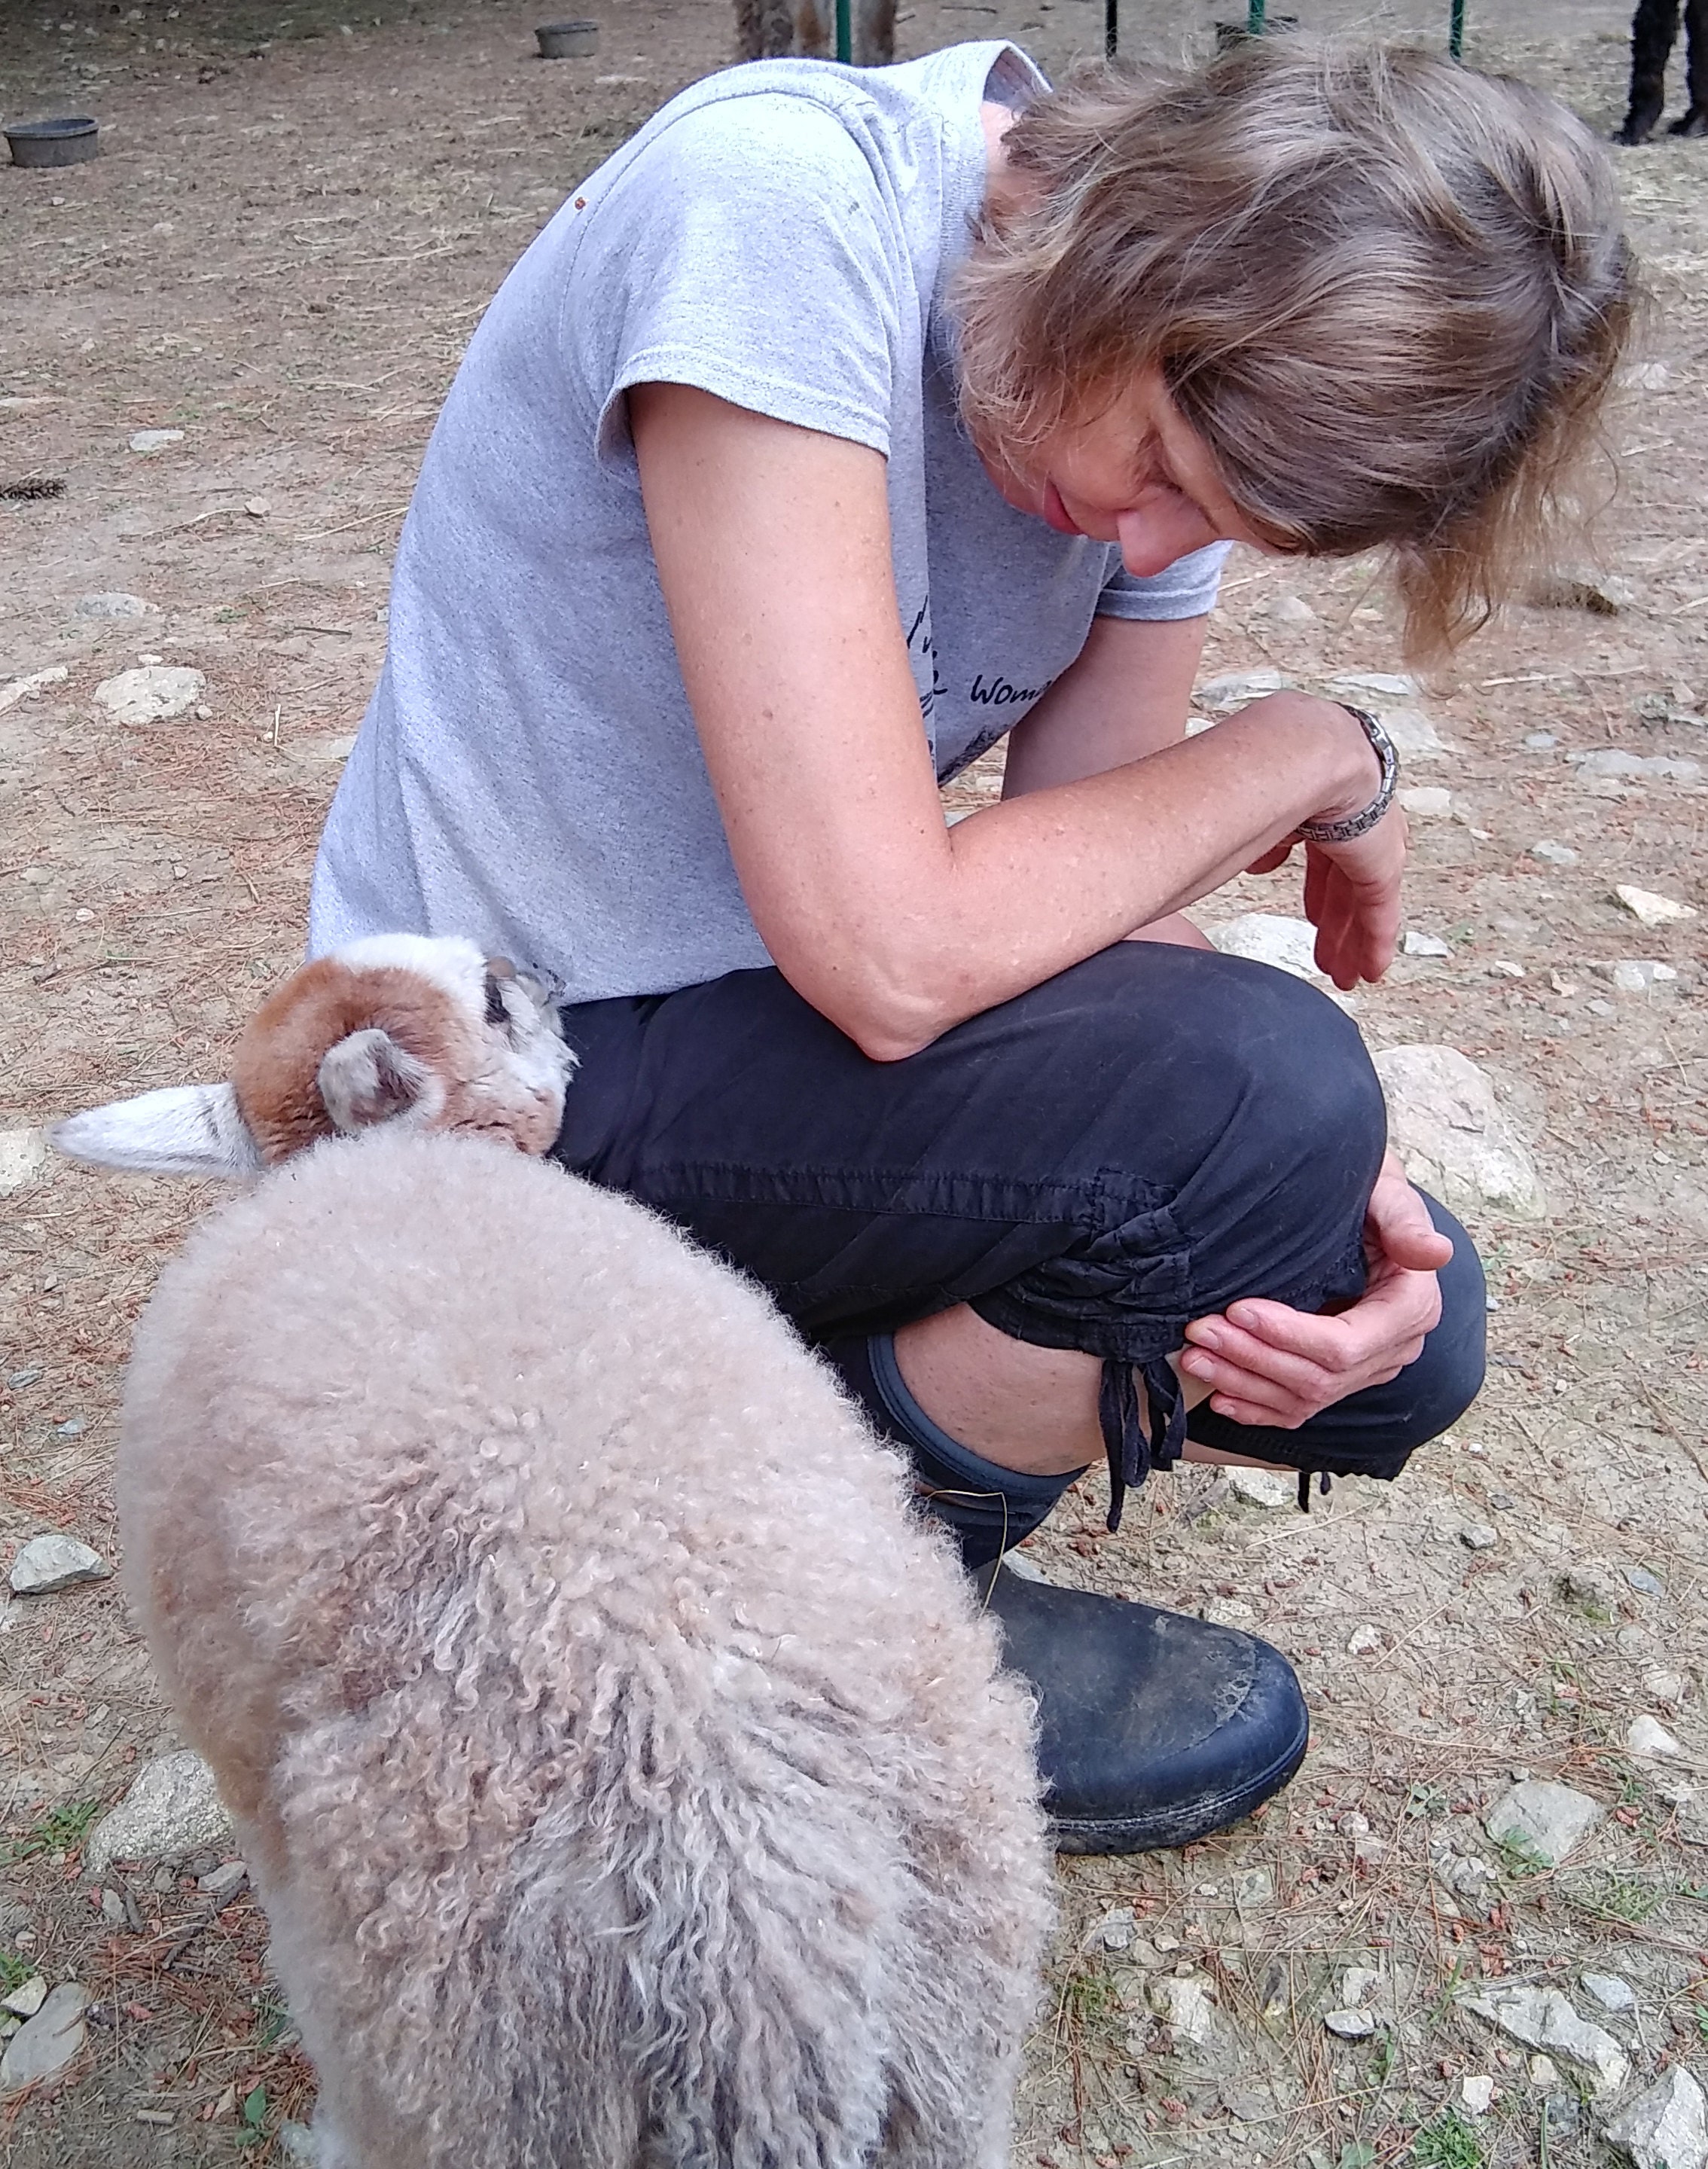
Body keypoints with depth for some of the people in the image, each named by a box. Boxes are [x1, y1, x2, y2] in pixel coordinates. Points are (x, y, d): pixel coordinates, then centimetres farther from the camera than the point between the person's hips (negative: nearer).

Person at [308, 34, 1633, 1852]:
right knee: (1256, 1090, -26)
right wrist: (1309, 753, -18)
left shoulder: (1182, 400, -4)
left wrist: (1315, 1186, -21)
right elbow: (890, 954, -32)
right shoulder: (782, 202, -27)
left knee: (1401, 1329, -6)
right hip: (504, 1071, -6)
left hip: (762, 1018, 7)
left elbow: (1093, 902, -3)